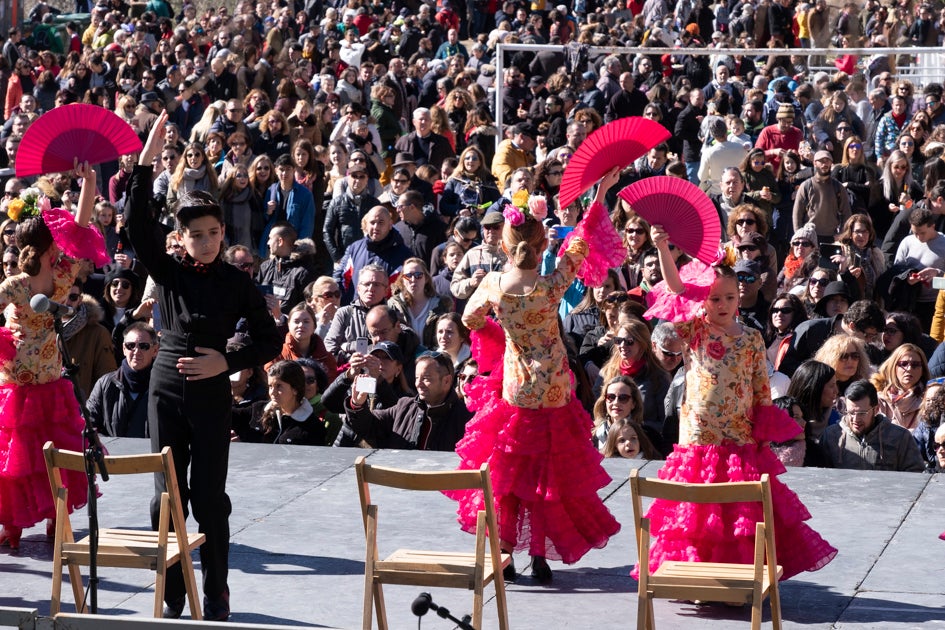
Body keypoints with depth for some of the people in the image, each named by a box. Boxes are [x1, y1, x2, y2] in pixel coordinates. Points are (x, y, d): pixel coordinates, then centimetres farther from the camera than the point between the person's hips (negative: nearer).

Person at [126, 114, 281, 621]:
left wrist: (227, 362, -10)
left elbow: (269, 340, 4)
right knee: (168, 493, 4)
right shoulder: (169, 272, 2)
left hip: (211, 394, -2)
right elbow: (139, 226, -11)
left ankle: (216, 595, 11)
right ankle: (172, 596, 11)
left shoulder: (236, 281, 0)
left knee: (209, 495, 0)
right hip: (166, 390, 2)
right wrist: (146, 162, -18)